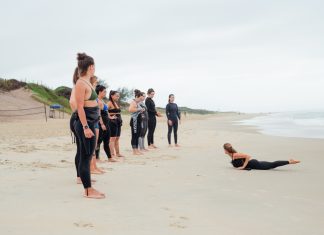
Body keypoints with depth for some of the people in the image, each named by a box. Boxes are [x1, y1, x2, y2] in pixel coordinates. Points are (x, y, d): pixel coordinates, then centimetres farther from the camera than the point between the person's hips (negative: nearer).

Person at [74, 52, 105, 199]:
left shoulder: (87, 82, 15)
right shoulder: (81, 84, -14)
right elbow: (80, 107, -19)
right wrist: (85, 127, -22)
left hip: (90, 123, 10)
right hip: (85, 123, -10)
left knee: (87, 156, 13)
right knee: (85, 157, -3)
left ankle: (88, 189, 21)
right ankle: (88, 190, 4)